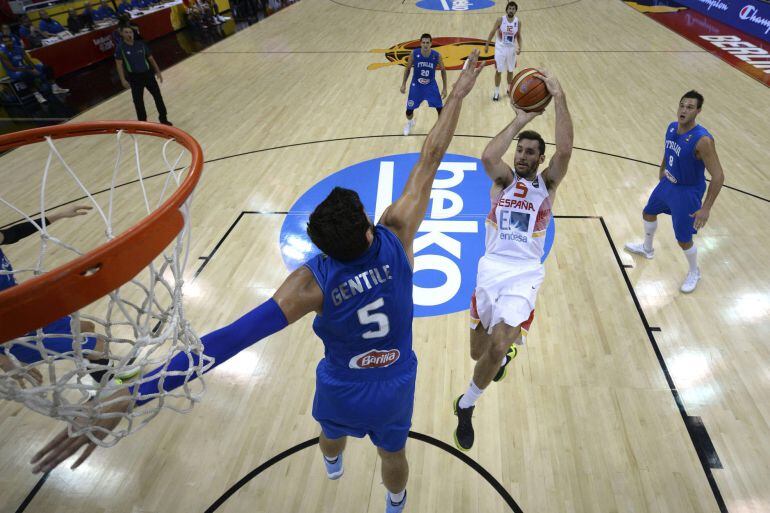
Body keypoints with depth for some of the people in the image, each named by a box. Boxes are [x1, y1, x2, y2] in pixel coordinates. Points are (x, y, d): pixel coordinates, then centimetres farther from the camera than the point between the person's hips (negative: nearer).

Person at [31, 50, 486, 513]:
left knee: (332, 433, 37)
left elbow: (231, 339, -42)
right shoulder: (397, 240, -29)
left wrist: (129, 396, -42)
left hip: (342, 392, 0)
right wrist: (456, 96, -13)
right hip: (397, 387, 1)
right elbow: (430, 162, -23)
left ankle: (333, 466, 73)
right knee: (393, 453, 30)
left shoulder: (313, 282, -34)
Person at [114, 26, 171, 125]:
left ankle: (163, 119, 17)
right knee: (138, 101, 2)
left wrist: (158, 72, 5)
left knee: (157, 95, 4)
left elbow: (151, 58, 9)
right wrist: (123, 80, -16)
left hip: (147, 73, 3)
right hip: (134, 77, -3)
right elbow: (119, 64, -8)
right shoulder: (120, 48, -8)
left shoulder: (141, 44, 1)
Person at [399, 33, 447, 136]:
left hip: (431, 85, 0)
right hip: (416, 85, 0)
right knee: (409, 109, 5)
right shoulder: (414, 53, -19)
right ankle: (409, 123, 41)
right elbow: (408, 69, -2)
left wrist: (445, 88, -2)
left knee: (440, 108, -3)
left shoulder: (437, 55, -19)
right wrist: (403, 84, -1)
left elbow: (443, 70, -3)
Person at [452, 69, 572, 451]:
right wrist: (520, 120, -11)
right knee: (479, 351, 8)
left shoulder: (547, 183, 7)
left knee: (498, 346, -20)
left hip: (525, 273, -2)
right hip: (492, 268, 2)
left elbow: (564, 150, -13)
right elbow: (488, 157, -16)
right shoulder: (503, 180, 8)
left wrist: (559, 97, -16)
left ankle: (466, 406, 7)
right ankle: (508, 344, 47)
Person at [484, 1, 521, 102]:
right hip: (500, 49, -2)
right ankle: (496, 91, 16)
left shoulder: (518, 22, -7)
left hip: (511, 49, 3)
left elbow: (518, 36, 4)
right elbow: (492, 33, -4)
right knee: (499, 71, 3)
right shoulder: (500, 20, -14)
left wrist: (519, 47, -11)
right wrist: (487, 45, -1)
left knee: (510, 70, 13)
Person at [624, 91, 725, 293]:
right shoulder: (672, 127, -8)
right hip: (668, 183, 7)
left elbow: (718, 176, -28)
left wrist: (706, 208, -29)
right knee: (648, 213, 26)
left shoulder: (702, 140, -31)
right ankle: (647, 248, 54)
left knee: (683, 239, 3)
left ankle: (694, 272, 32)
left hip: (687, 192, -7)